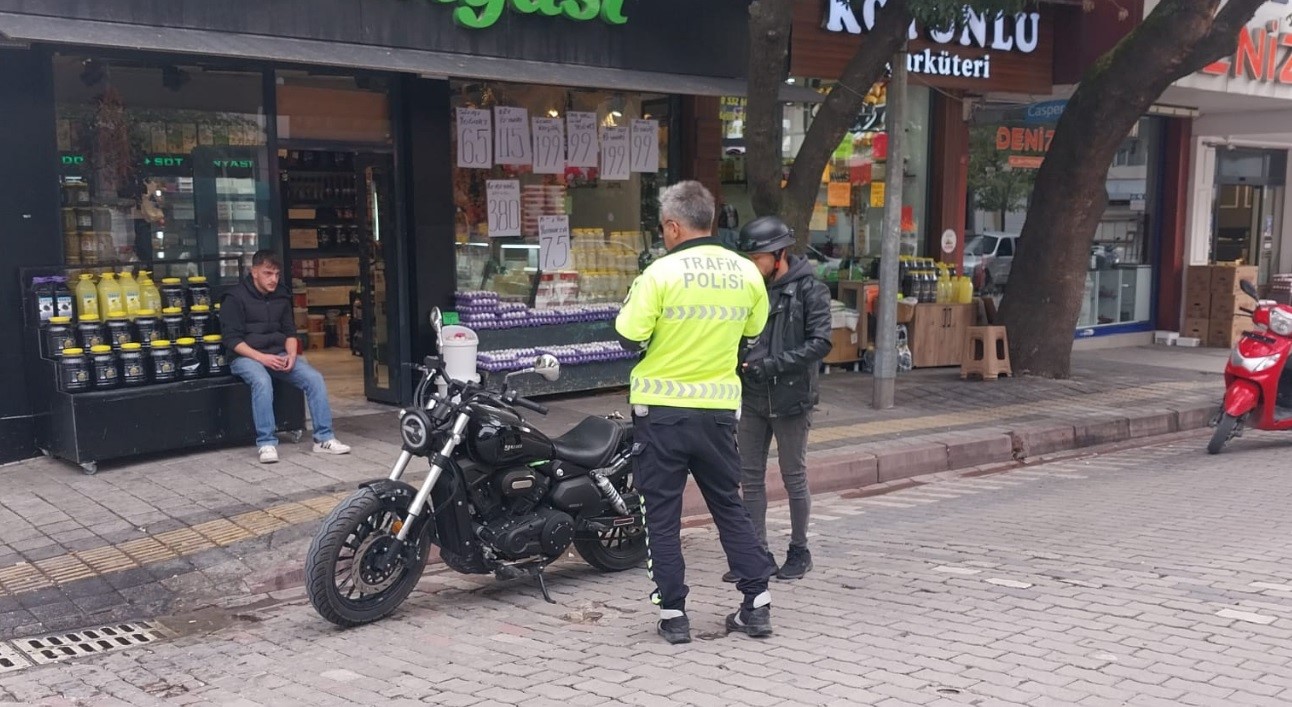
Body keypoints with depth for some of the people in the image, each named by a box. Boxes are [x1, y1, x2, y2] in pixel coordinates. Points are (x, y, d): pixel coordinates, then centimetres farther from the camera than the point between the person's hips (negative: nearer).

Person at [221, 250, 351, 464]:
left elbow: (290, 332, 15)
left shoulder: (281, 296, 12)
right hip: (246, 356, -5)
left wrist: (291, 355, -7)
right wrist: (261, 358, -22)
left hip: (279, 355, 5)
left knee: (315, 378, -18)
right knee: (262, 381, -37)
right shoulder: (235, 297, -6)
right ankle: (266, 443, -31)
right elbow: (232, 339, -10)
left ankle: (324, 438, -14)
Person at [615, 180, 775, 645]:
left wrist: (635, 302, 6)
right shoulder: (746, 273, 1)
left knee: (662, 513, 7)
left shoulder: (661, 273, -14)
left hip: (662, 409, -4)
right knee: (729, 506, 16)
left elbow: (630, 337, -13)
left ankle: (673, 614, 10)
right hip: (719, 407, 4)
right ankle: (757, 604, 18)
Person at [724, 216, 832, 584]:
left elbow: (820, 343, -15)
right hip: (753, 398, 5)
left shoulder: (810, 290, -8)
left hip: (791, 399, -5)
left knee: (794, 478, 7)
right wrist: (740, 364, -5)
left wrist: (772, 366, -20)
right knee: (750, 478, 8)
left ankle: (799, 550, 22)